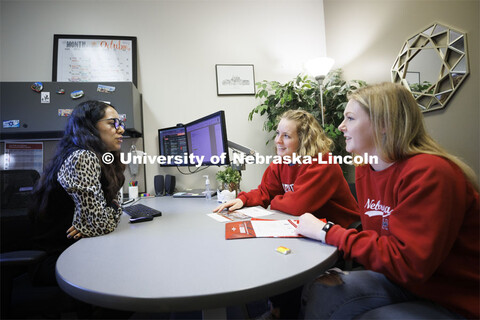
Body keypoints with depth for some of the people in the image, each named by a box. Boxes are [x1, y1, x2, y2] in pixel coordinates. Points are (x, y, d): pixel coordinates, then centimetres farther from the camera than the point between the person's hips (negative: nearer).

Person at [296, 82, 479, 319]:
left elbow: (408, 263, -29)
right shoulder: (364, 169, 0)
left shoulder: (428, 173, -24)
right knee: (316, 292, -10)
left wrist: (328, 232, -25)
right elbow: (375, 235, 5)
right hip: (400, 280, 7)